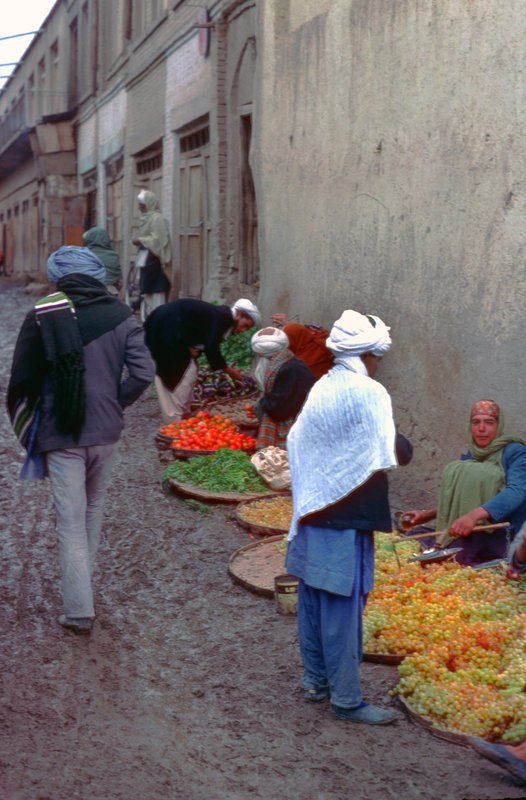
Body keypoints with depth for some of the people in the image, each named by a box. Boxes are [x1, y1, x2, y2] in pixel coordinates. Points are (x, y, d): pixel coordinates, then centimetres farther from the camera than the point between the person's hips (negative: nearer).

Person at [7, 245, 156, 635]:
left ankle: (79, 612, 2)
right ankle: (82, 584, 36)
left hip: (59, 436, -3)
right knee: (94, 509, 22)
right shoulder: (121, 316, 1)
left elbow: (21, 381, -1)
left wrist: (26, 430, 12)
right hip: (105, 432, 3)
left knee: (71, 522, 2)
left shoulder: (41, 316, -4)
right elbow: (144, 373, -6)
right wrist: (113, 405, 7)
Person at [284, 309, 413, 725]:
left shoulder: (320, 389, 8)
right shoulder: (368, 393, -16)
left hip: (312, 514, 8)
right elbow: (395, 454, -19)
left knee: (313, 597, 16)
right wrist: (404, 441, 0)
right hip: (345, 519, -8)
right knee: (343, 606, -1)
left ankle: (315, 680, 28)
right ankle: (346, 699, 7)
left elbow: (296, 441, 15)